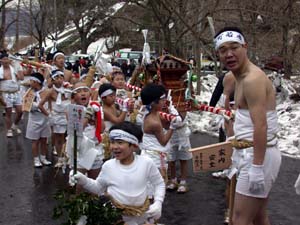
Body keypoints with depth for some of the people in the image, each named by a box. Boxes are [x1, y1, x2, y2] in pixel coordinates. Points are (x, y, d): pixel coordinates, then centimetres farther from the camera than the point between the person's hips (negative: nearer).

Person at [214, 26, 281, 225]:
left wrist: (257, 166, -26)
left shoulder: (252, 79, -17)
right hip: (250, 153, 10)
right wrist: (238, 152, 23)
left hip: (259, 155, -10)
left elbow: (261, 126, -24)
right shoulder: (241, 77, 14)